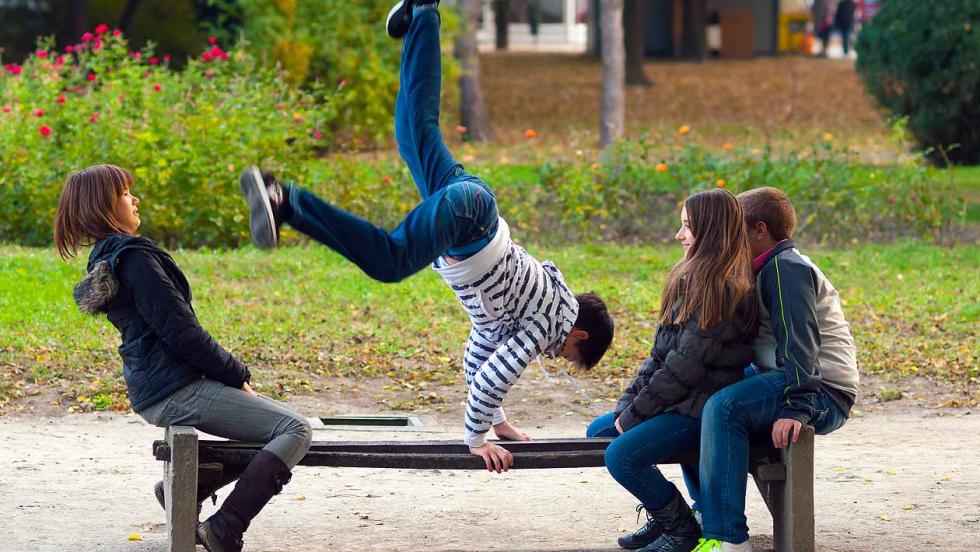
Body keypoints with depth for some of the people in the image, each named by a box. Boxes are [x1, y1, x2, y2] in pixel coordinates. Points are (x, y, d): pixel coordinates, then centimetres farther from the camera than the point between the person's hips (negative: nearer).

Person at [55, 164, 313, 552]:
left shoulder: (105, 259, 16)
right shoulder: (134, 257, -15)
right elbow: (181, 331, -18)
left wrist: (230, 372, 13)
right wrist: (236, 374, -6)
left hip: (155, 390, 10)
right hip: (175, 390, -10)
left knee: (272, 420, 21)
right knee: (295, 430, -14)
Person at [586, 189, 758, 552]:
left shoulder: (727, 291, -19)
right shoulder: (694, 280, 13)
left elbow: (686, 365, -20)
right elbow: (660, 353, 13)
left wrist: (634, 415, -14)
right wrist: (628, 403, 4)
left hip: (702, 409, -11)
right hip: (676, 400, 11)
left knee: (621, 456, -25)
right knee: (598, 431, 15)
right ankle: (661, 518, 15)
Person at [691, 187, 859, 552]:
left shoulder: (786, 268, -12)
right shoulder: (771, 267, 22)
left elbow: (799, 341, -25)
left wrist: (796, 407, -34)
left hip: (823, 394, -12)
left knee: (722, 408, -33)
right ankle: (707, 509, 23)